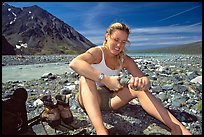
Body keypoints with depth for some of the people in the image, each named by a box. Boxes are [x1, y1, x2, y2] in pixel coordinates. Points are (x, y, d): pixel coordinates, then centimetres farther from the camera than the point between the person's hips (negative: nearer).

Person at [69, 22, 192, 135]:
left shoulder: (125, 60, -1)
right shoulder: (97, 52, -14)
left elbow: (146, 81, -11)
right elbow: (74, 63, -36)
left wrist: (142, 83, -37)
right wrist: (104, 79, -44)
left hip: (109, 100, 3)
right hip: (89, 100, -3)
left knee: (139, 89, -19)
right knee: (86, 76, -33)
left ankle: (177, 127, -21)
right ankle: (100, 129, -47)